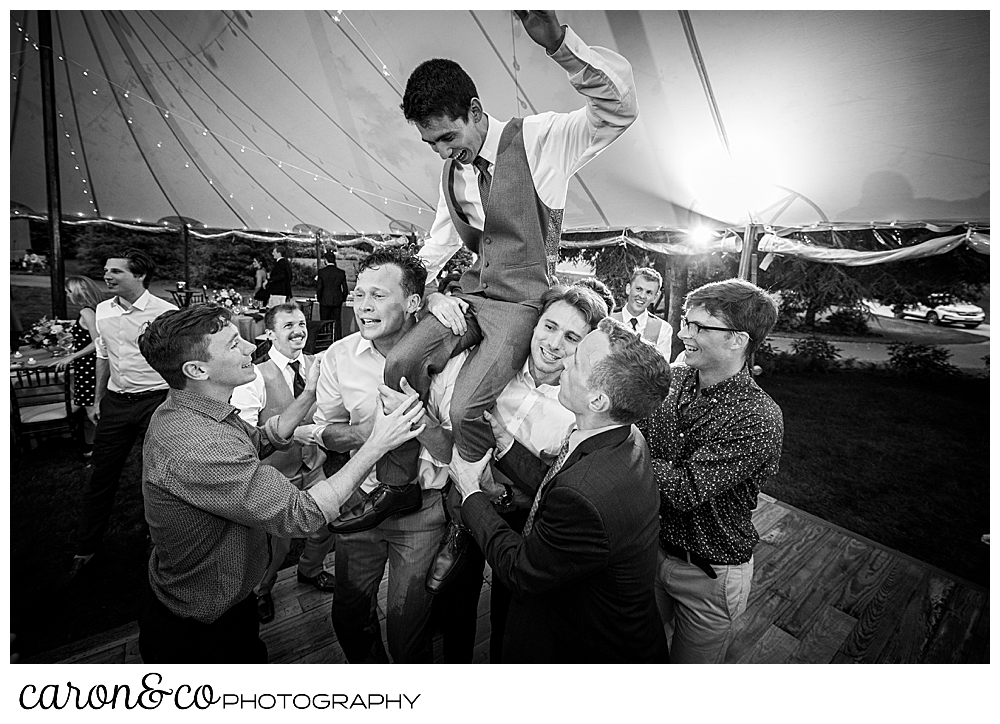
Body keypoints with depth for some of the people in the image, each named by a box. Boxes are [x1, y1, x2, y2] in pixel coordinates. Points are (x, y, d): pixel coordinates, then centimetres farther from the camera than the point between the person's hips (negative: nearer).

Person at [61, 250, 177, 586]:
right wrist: (97, 400, 19)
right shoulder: (102, 311, 7)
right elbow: (103, 356, 18)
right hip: (115, 402, 5)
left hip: (155, 400, -5)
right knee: (101, 477, 12)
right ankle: (85, 552, 27)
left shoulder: (166, 312, -12)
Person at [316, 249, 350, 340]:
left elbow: (319, 288, -6)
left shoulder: (322, 271, -8)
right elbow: (345, 288, 2)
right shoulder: (341, 272, -2)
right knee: (337, 321, 8)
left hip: (325, 301, -2)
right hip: (337, 301, 2)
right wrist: (343, 299, 14)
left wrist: (319, 298, 8)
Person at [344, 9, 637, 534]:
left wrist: (558, 42, -32)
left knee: (466, 408, -21)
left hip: (523, 303, -6)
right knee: (400, 365, -10)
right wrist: (432, 294, 5)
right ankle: (396, 486, 7)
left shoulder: (538, 141, -7)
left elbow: (620, 107, -20)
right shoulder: (451, 171, 11)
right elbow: (436, 247, 19)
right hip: (471, 297, 6)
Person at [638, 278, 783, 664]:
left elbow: (686, 490, -31)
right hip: (652, 547, 5)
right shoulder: (674, 378, -8)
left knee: (690, 660, 22)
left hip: (709, 574, -5)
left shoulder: (759, 419, -26)